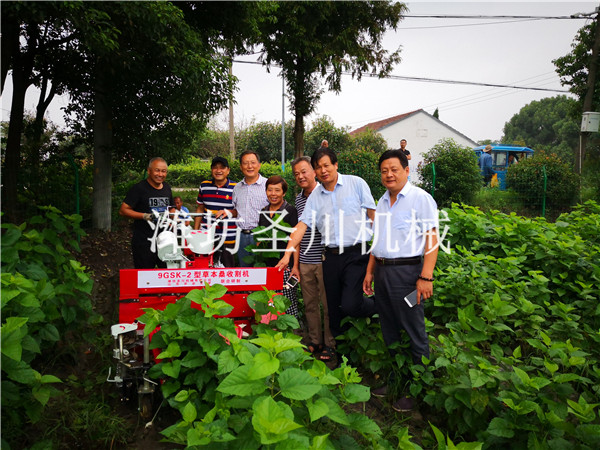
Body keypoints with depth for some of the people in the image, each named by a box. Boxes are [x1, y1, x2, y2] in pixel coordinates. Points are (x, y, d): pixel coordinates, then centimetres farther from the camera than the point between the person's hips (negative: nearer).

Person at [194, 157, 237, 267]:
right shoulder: (204, 186, 10)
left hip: (227, 238, -3)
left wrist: (228, 212, -18)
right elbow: (200, 209, 17)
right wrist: (195, 231, 15)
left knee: (226, 265, -1)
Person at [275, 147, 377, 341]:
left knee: (350, 305, -12)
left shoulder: (356, 183, 1)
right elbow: (302, 225, 5)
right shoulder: (314, 196, 10)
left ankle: (378, 307, 19)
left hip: (356, 254, -4)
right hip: (331, 257, 4)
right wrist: (287, 254, -3)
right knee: (332, 307, 10)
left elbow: (374, 215, 0)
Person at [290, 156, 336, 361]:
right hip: (305, 262, 5)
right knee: (310, 305, 12)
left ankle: (329, 345, 19)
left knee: (329, 305, 5)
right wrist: (296, 263, 13)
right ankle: (314, 342, 27)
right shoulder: (298, 199, 12)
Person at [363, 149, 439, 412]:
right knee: (389, 330, 15)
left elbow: (432, 239, -12)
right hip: (382, 271, 7)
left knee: (414, 332, 0)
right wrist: (370, 272, 18)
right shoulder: (382, 201, 17)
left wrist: (426, 277, -19)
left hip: (407, 271, -7)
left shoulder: (420, 198, -6)